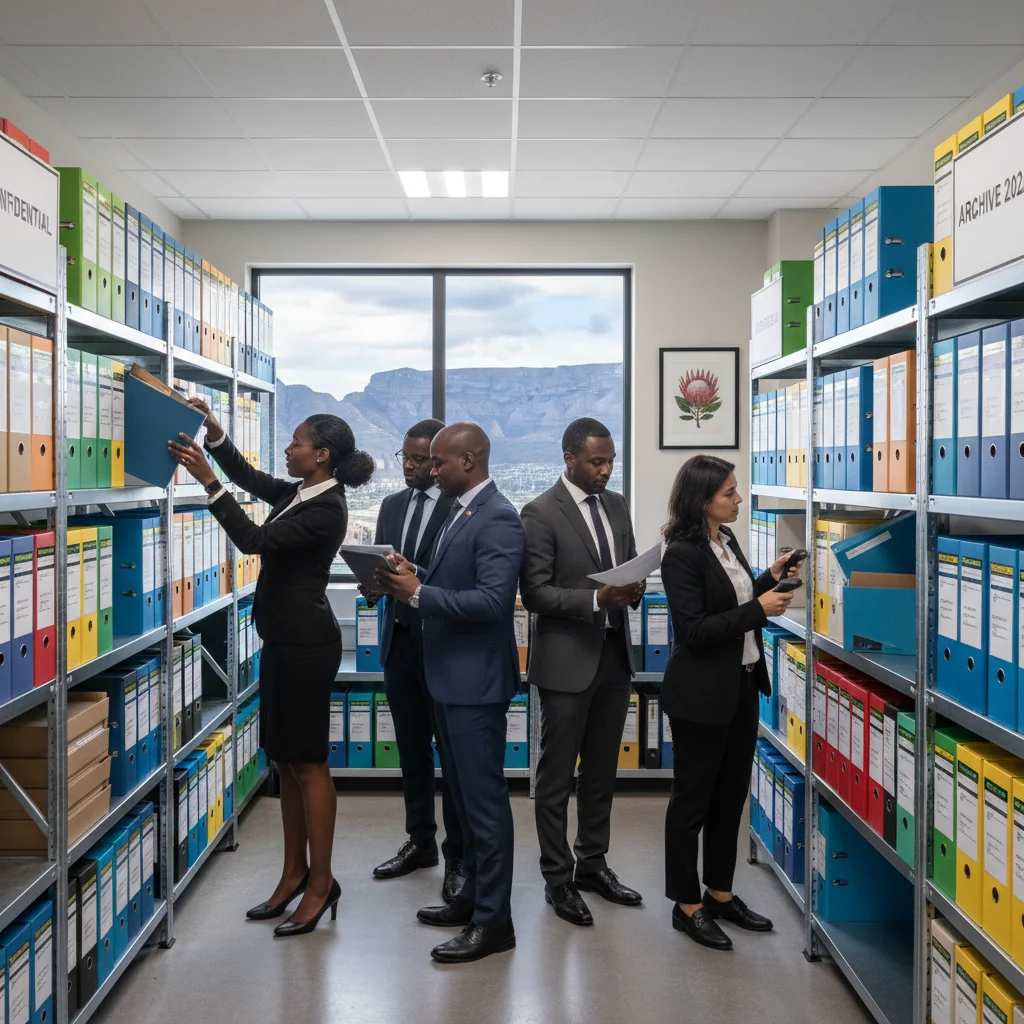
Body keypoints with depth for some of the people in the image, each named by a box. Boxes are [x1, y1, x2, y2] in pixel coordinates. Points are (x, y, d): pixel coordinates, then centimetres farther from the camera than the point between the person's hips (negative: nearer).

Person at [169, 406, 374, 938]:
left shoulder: (326, 509, -18)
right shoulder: (299, 493, 9)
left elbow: (254, 540, -24)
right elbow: (250, 477, 16)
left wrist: (208, 482, -25)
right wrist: (215, 434, 2)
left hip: (306, 644, -10)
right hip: (284, 638, 10)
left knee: (308, 763, -2)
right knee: (286, 760, 14)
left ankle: (320, 882, 9)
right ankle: (295, 872, 24)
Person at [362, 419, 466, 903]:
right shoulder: (391, 505, 12)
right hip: (399, 639, 6)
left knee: (451, 750, 2)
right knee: (411, 746, 15)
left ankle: (457, 856, 12)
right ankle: (420, 841, 28)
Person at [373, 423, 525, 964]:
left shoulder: (498, 519, -17)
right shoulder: (460, 512, 13)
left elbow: (491, 600, -25)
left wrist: (418, 593, -21)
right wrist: (414, 577, 1)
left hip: (475, 680, -10)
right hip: (449, 675, 10)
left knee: (484, 797, -1)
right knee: (464, 793, 18)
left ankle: (493, 920, 10)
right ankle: (474, 894, 32)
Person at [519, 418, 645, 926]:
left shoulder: (617, 504, 9)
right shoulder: (540, 513, -12)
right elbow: (535, 593, -14)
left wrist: (634, 587, -6)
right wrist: (596, 599, -25)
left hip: (614, 654, 7)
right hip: (567, 659, -7)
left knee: (602, 770, 17)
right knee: (557, 775, 6)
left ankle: (593, 864, 32)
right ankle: (558, 879, 19)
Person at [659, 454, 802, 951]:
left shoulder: (727, 540, 7)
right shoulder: (682, 554, -18)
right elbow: (694, 630, -22)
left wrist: (770, 578, 5)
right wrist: (759, 609, -22)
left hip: (742, 686, 9)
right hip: (701, 696, -8)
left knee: (731, 795, 17)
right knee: (692, 800, 5)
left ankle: (720, 894, 31)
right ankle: (687, 905, 19)